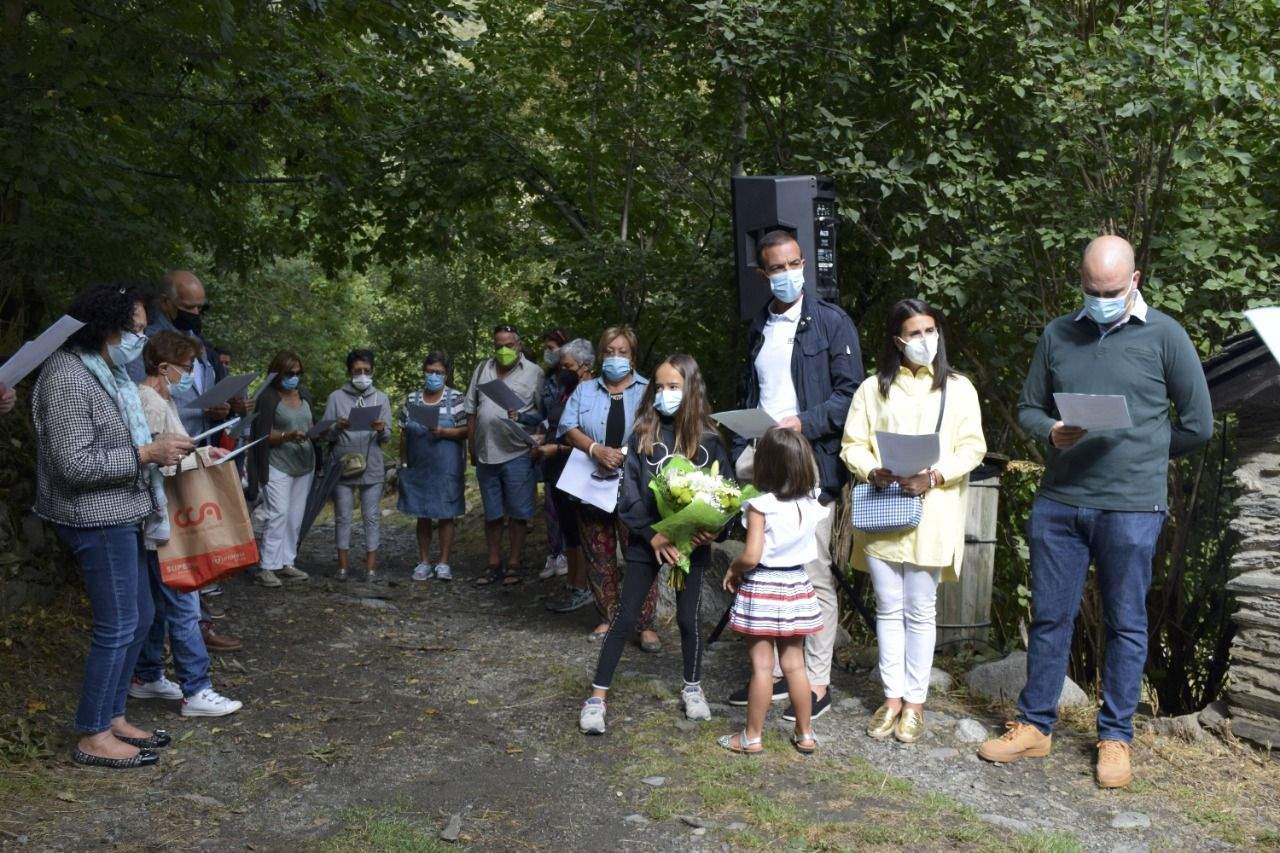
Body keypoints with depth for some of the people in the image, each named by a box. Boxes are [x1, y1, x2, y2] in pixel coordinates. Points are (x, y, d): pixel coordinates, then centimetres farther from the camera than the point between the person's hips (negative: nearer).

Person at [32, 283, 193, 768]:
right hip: (96, 520, -10)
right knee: (117, 627, -4)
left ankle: (113, 716, 26)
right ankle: (93, 738, 8)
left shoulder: (109, 374, 12)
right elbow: (74, 464, -22)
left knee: (140, 617, 15)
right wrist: (146, 454, -19)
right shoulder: (68, 378, -18)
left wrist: (161, 449, 7)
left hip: (120, 515, 10)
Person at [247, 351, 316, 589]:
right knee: (278, 513, -12)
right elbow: (264, 436, -9)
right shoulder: (268, 398, -6)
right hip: (278, 464, -6)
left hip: (304, 463, 6)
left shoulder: (304, 395, 14)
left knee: (296, 516, 6)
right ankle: (266, 567, -7)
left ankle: (286, 563, 12)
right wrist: (289, 436, -24)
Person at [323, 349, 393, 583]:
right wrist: (337, 427, -17)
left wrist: (381, 430, -17)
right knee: (343, 517, 5)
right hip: (343, 466, 0)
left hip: (372, 468, 1)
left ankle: (371, 566, 7)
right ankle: (343, 565, 13)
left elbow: (387, 437, 5)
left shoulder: (381, 399, 9)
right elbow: (326, 434, 4)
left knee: (372, 517, 2)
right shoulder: (336, 397, 5)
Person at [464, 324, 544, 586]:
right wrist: (471, 446, 11)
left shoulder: (533, 373, -2)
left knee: (517, 513, 2)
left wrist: (521, 417, -20)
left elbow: (544, 414, -3)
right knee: (492, 514, 14)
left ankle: (515, 563, 14)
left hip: (517, 454, -4)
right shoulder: (482, 370, 10)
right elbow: (471, 410, 14)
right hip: (486, 454, 4)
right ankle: (494, 564, 24)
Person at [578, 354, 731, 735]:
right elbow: (628, 493, -7)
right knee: (625, 619, 1)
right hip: (646, 541, 0)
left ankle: (693, 689, 32)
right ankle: (597, 697, 9)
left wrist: (713, 529, -16)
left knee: (688, 619, 11)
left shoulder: (708, 439, -2)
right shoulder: (643, 435, -4)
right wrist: (653, 535, -15)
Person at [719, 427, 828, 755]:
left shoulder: (761, 506, -17)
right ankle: (805, 734, 22)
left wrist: (732, 570, -2)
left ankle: (752, 736, 12)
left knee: (762, 666, 2)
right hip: (797, 585, 5)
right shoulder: (811, 503, -1)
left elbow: (751, 556, -23)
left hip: (762, 588, -5)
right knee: (794, 664, 14)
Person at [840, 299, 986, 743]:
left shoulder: (957, 388, 5)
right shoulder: (873, 388, 9)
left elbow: (972, 447, 0)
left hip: (930, 515, -1)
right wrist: (871, 471, -14)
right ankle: (892, 697, 18)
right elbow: (853, 445, 7)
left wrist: (934, 476, -15)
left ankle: (915, 700, 15)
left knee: (920, 611, 4)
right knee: (888, 608, 8)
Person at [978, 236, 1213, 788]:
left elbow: (1198, 425, 2)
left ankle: (1115, 737, 20)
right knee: (1049, 617, 9)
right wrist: (1052, 433, -7)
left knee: (1125, 625, 7)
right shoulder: (1057, 335, 8)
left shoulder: (1164, 336, -1)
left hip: (1131, 508, -3)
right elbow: (1028, 408, 14)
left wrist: (1141, 454, 6)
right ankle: (1035, 726, 22)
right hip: (1057, 501, 3)